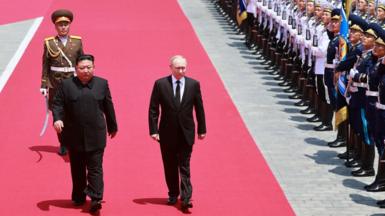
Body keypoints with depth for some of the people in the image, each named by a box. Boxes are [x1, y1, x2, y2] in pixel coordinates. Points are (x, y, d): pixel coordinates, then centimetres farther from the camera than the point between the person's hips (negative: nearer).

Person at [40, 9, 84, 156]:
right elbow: (45, 65, 1)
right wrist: (44, 85, -2)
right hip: (55, 83, 0)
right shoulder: (49, 43, 0)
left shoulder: (77, 41, 2)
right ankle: (63, 144, 20)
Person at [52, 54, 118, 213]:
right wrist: (57, 118, -19)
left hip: (95, 135, -1)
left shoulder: (102, 84, 4)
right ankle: (78, 198, 23)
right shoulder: (66, 84, 1)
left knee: (95, 168, -4)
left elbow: (108, 106, 10)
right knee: (77, 169, 12)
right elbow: (58, 104, -1)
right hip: (74, 136, 1)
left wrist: (112, 126, 15)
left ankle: (96, 199, -8)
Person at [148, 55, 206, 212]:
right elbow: (153, 109, -2)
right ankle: (173, 195, 25)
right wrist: (154, 130, -8)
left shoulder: (193, 84, -1)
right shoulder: (160, 84, -4)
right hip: (167, 133, 1)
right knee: (170, 167, 11)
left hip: (186, 133, -1)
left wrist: (202, 129, 7)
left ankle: (185, 199, -7)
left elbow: (199, 108, 6)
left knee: (184, 167, -4)